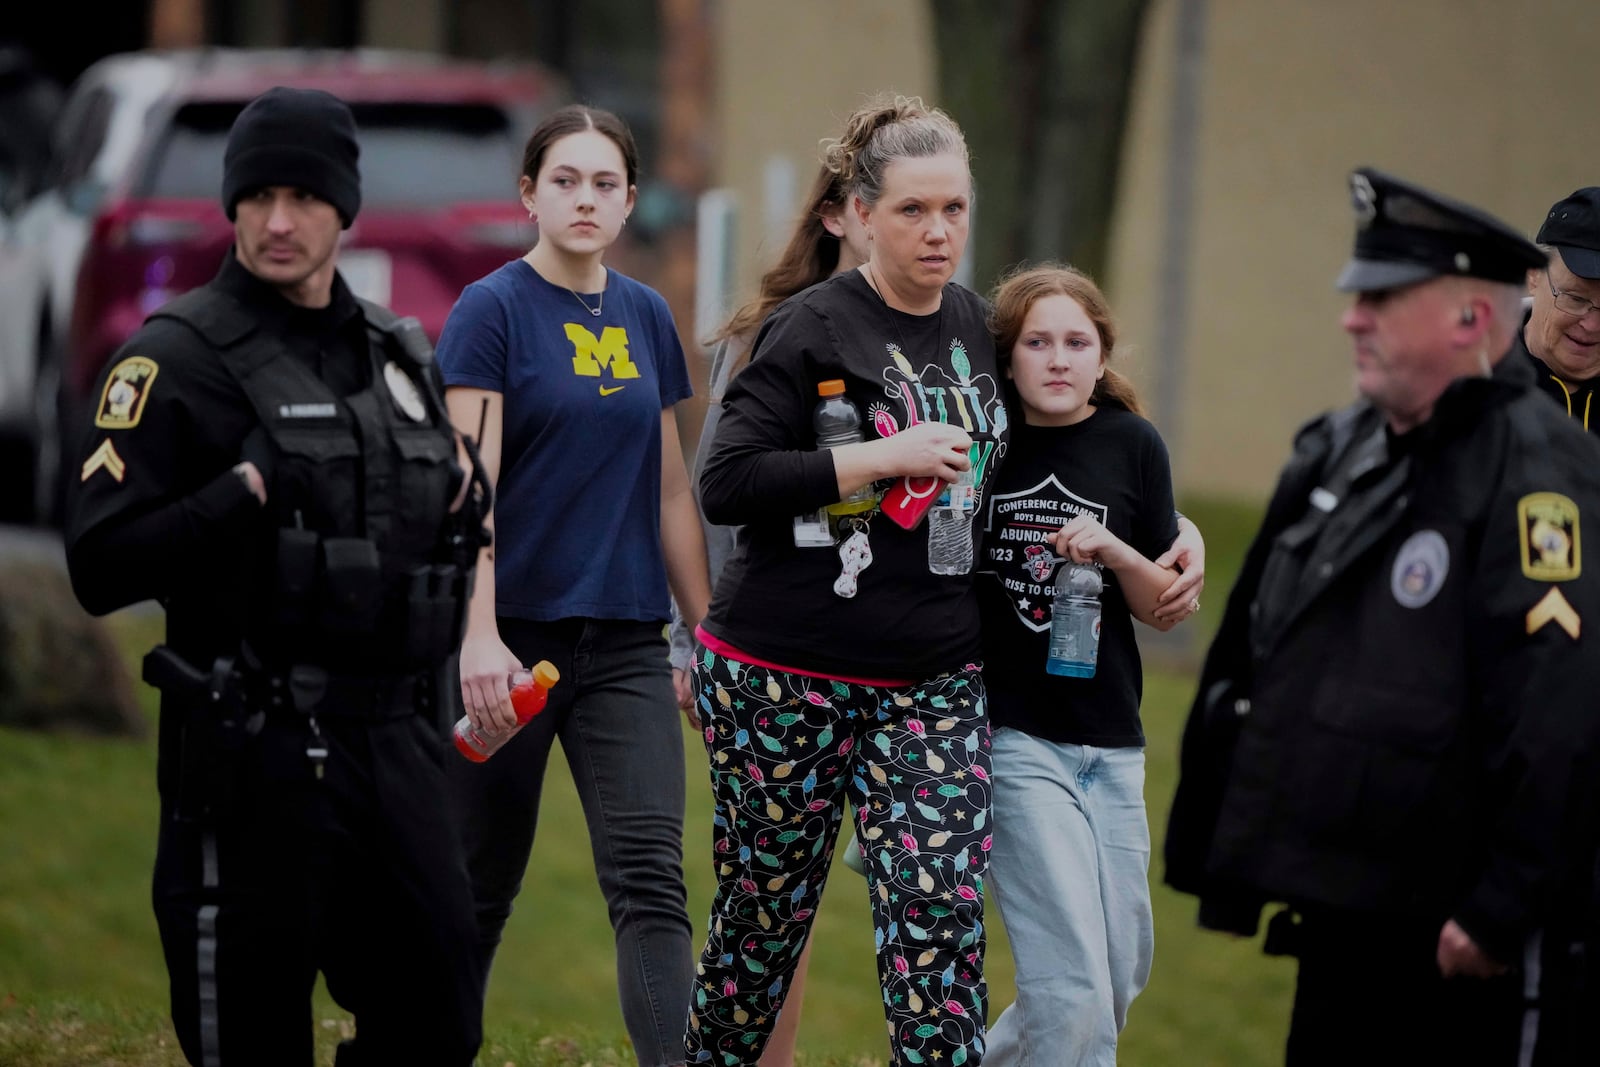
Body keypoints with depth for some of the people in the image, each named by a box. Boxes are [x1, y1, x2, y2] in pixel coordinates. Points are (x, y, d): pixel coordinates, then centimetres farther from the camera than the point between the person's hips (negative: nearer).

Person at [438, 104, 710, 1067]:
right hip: (515, 634, -4)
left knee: (651, 877, -10)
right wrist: (478, 636, -23)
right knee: (480, 884, 7)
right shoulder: (494, 310, -5)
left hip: (626, 642, 4)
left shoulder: (647, 318, 11)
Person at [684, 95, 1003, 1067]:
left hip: (934, 682, 4)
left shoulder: (977, 329, 9)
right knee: (765, 912, 8)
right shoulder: (815, 329, -9)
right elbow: (726, 485, -16)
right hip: (786, 674, -4)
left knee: (943, 915, -9)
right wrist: (883, 458, -20)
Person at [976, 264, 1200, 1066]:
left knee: (1122, 975, 12)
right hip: (1011, 736, -4)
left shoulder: (1132, 446, 3)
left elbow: (1164, 611, 6)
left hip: (1110, 741, 4)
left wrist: (1116, 551, -13)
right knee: (1074, 989, -13)